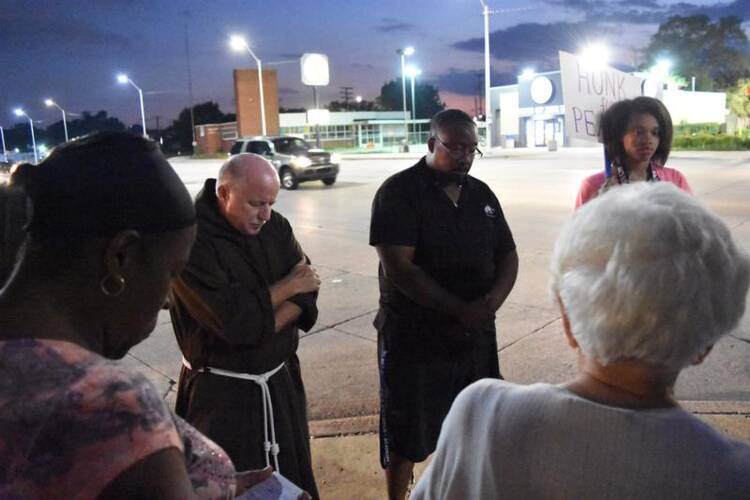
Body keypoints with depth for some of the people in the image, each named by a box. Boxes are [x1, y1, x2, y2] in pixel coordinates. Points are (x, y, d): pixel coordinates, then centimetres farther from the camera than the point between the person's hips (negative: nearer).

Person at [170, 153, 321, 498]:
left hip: (282, 379, 6)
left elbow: (306, 292, -5)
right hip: (222, 392, -5)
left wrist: (263, 327, -21)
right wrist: (286, 287, -13)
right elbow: (232, 318, -26)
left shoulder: (274, 225, 1)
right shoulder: (191, 241, -19)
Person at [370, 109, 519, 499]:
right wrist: (460, 309, -21)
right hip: (413, 337, -5)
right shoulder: (399, 192, -11)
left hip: (475, 334, 5)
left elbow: (507, 256, 9)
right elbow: (398, 268, -20)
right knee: (407, 436, 9)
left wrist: (492, 300, -12)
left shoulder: (482, 194, 7)